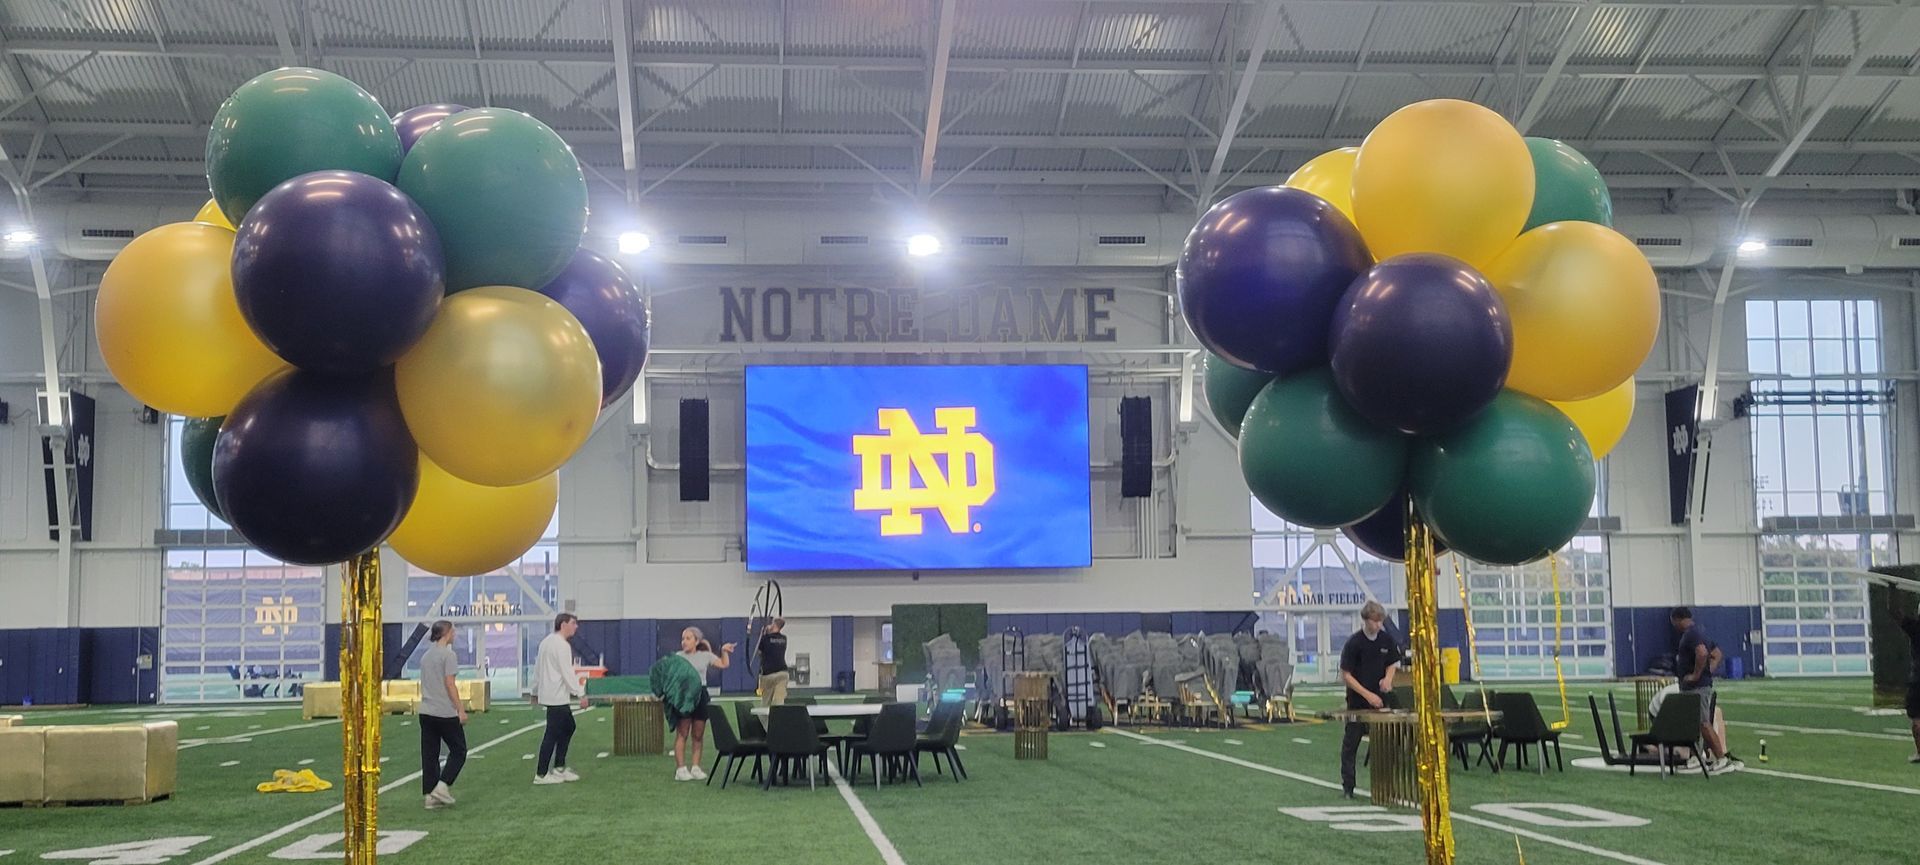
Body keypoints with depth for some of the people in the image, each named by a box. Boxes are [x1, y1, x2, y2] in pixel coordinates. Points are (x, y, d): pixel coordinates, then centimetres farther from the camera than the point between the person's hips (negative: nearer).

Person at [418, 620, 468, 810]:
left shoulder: (426, 656, 13)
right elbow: (450, 684, -15)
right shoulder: (448, 654, -10)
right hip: (446, 713, -7)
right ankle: (442, 785, -7)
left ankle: (431, 795, 6)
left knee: (429, 755, 7)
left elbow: (424, 685, 16)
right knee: (458, 751, 6)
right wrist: (461, 710, -12)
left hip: (426, 713, 7)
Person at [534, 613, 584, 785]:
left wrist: (535, 691, 25)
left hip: (549, 694, 10)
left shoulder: (546, 642, 13)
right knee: (552, 734, -4)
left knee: (568, 727, 18)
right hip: (557, 697, -10)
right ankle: (541, 775, 0)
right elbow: (567, 673, -19)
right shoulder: (562, 645, -16)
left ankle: (559, 768, 21)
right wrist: (579, 694, -16)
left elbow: (537, 668, 18)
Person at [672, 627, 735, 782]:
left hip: (700, 695, 3)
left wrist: (724, 651, 5)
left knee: (698, 735, 6)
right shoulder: (678, 657, 4)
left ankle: (695, 767, 12)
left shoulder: (705, 656, 10)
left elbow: (724, 664, 18)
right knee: (682, 734, -4)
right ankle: (680, 769, -3)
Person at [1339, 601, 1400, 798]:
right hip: (1357, 702, -4)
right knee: (1351, 744, 3)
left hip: (1379, 700, 4)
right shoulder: (1354, 643, -13)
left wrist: (1388, 678, -9)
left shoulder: (1386, 640, 0)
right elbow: (1345, 675, -12)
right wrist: (1367, 695, -19)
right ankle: (1347, 786, 10)